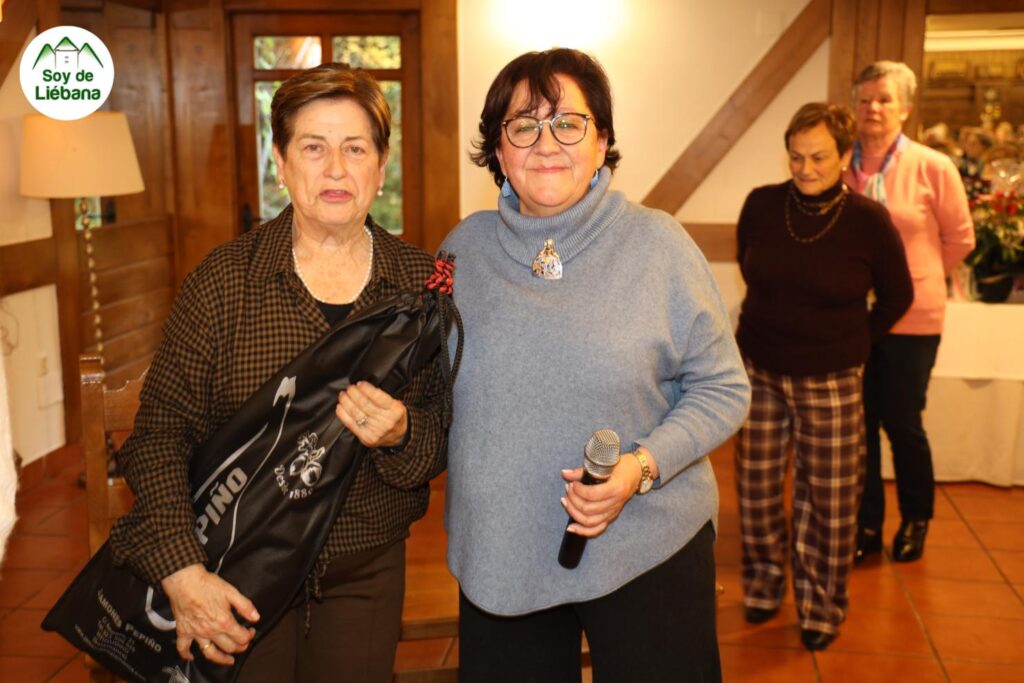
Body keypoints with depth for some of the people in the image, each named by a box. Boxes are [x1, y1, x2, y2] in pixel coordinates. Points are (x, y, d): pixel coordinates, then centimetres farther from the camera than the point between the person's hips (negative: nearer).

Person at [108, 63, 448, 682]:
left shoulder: (423, 281, -3)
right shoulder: (223, 281, -8)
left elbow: (448, 432, 0)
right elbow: (161, 431, -8)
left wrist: (401, 436, -22)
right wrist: (180, 569, -18)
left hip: (367, 572, 2)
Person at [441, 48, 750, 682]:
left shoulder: (657, 243, -7)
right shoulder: (464, 247, 2)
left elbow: (723, 387, -5)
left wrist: (643, 465, -18)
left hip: (645, 552, -2)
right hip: (495, 554, 3)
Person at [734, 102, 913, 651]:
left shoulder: (868, 220, -11)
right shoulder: (761, 205, -5)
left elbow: (897, 297, 4)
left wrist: (851, 342, 8)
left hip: (829, 380, -2)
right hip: (759, 369, 2)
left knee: (827, 499, 7)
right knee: (756, 488, 10)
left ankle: (821, 607, 27)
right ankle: (763, 586, 34)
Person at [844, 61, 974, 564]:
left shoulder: (933, 169, -7)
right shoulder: (842, 167, -3)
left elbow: (960, 238, 4)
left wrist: (915, 277, 9)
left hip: (911, 316, -2)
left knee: (902, 423, 7)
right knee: (859, 423, 9)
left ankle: (916, 519, 31)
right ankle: (867, 525, 25)